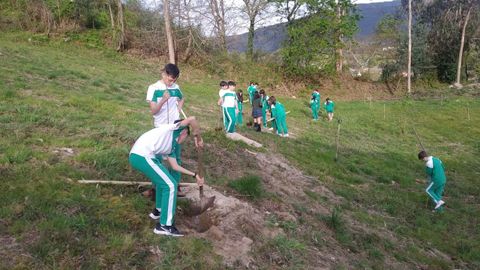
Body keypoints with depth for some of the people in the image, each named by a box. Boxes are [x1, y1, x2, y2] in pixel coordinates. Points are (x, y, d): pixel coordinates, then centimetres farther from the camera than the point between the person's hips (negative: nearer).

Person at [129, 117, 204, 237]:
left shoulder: (172, 145, 29)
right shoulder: (173, 128, 9)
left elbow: (175, 166, 29)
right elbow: (192, 119, -8)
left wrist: (195, 175, 32)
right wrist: (198, 138, 3)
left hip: (137, 156, 10)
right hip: (142, 156, -10)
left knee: (163, 180, 29)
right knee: (170, 185, -2)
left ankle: (158, 210, 43)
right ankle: (164, 226, 2)